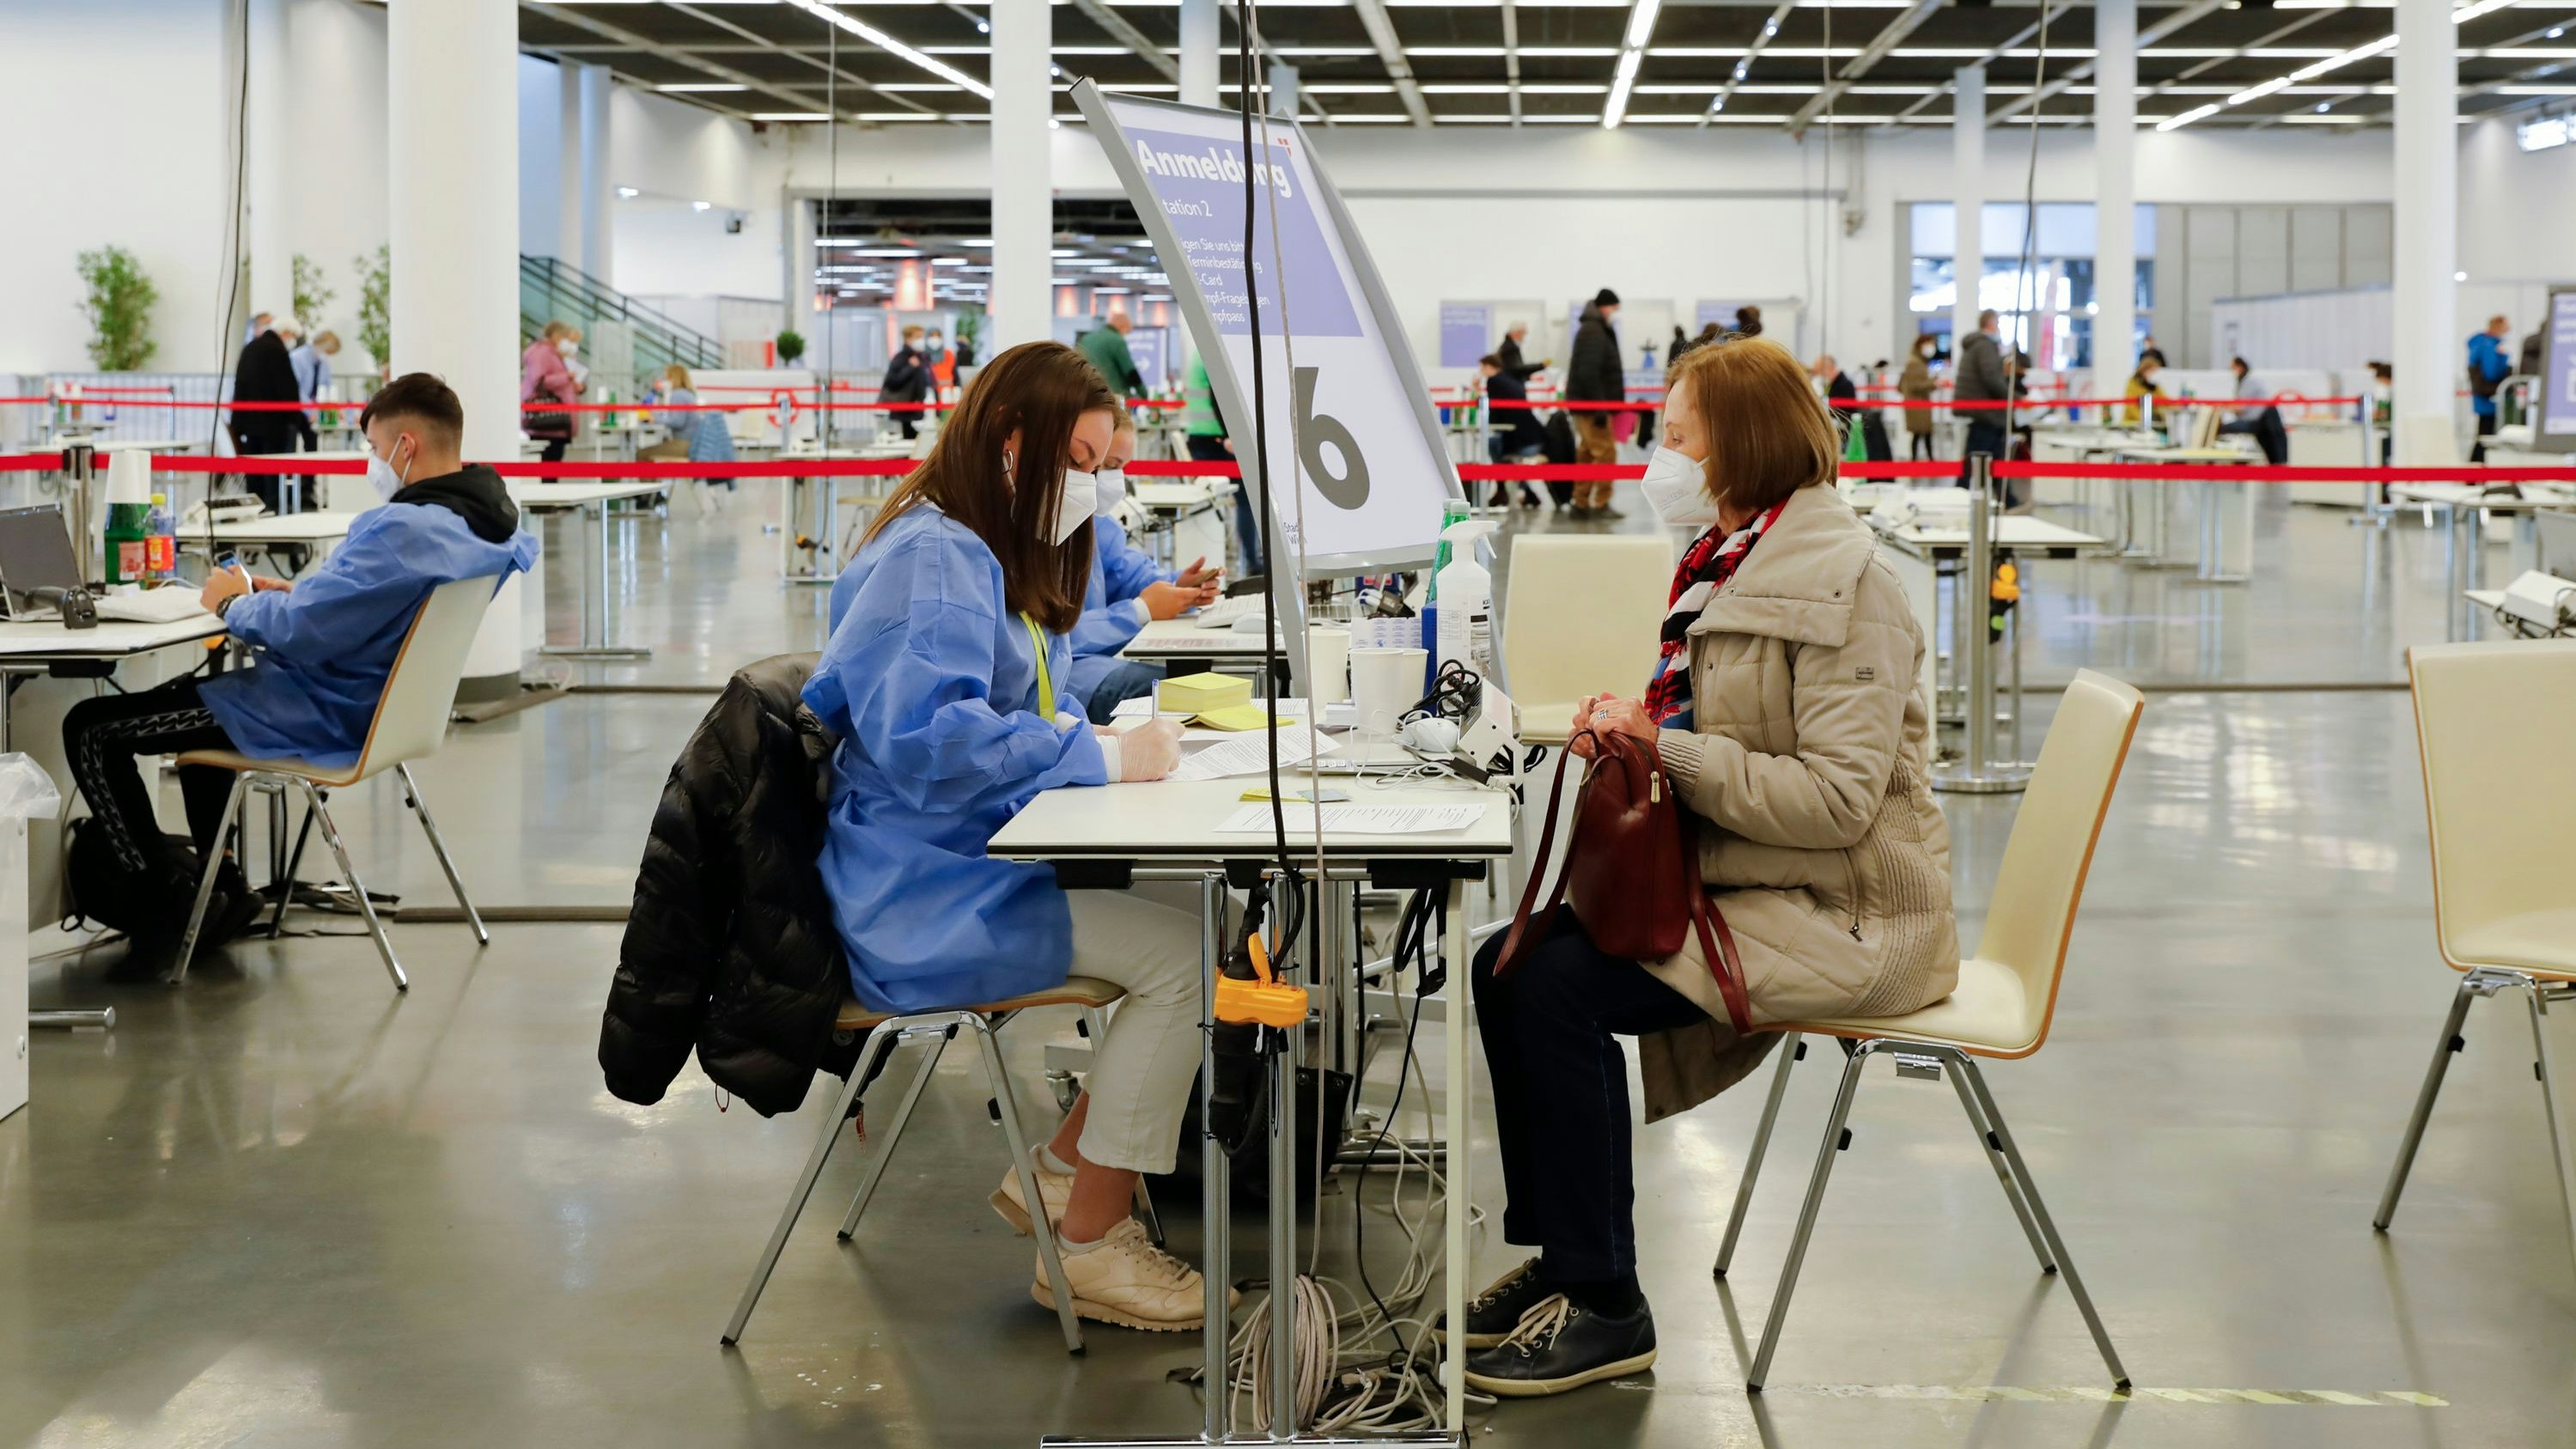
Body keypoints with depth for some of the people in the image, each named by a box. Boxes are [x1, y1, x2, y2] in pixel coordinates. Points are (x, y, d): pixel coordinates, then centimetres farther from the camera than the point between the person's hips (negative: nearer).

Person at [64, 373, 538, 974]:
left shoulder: (404, 529, -30)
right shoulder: (489, 519, 1)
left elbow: (301, 631, -30)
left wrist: (234, 603, -10)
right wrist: (294, 592, 6)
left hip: (324, 716, -10)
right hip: (376, 702, 10)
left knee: (90, 728, -2)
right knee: (191, 691, 36)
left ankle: (163, 895, 4)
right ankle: (220, 889, 33)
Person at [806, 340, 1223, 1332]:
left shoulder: (996, 559, 19)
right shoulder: (929, 560, -14)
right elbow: (927, 739, -27)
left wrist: (1115, 730, 6)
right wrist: (1100, 756, -23)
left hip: (982, 868, 10)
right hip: (923, 900, -10)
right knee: (1182, 954, -22)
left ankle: (1060, 1173, 6)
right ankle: (1087, 1248, -9)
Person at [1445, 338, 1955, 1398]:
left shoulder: (1841, 581, -18)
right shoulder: (1729, 562, 12)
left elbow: (1837, 797, -24)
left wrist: (1664, 749, -24)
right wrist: (1629, 734, 0)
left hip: (1843, 915, -9)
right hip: (1743, 884, 10)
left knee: (1557, 988, -20)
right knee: (1508, 965, -2)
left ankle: (1604, 1308, -9)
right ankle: (1557, 1253, 11)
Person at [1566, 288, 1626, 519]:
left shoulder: (1594, 329, 18)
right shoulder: (1594, 332, -15)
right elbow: (1588, 372, -22)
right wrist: (1599, 408, -23)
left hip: (1586, 404, 10)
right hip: (1592, 404, -10)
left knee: (1586, 454, 12)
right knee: (1605, 453, -8)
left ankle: (1581, 504, 16)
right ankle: (1601, 505, -6)